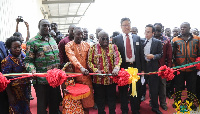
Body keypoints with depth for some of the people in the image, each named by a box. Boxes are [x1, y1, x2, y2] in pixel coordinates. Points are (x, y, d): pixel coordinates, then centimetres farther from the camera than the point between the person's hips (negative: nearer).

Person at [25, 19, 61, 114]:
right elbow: (28, 60, -9)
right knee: (42, 105, 9)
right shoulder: (32, 42, -6)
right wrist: (32, 70, -26)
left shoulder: (52, 40, 13)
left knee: (55, 103, 18)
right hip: (41, 81, -5)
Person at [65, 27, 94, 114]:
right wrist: (81, 68, -34)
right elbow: (73, 58, -19)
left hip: (86, 75, 3)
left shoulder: (87, 45, 10)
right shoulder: (69, 45, -2)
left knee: (87, 96, 5)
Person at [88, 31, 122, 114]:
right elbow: (89, 62, 0)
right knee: (100, 99, 12)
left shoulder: (113, 47, 4)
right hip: (98, 79, 0)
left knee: (112, 98, 14)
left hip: (111, 77, 1)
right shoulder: (93, 48, 2)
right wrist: (96, 70, -15)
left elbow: (118, 58, -7)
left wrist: (116, 68, -26)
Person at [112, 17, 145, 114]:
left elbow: (141, 54, 7)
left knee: (136, 90, 11)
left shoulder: (137, 38, 8)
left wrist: (142, 69, 4)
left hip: (135, 67, 2)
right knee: (123, 90, 11)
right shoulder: (116, 39, 0)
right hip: (123, 67, -2)